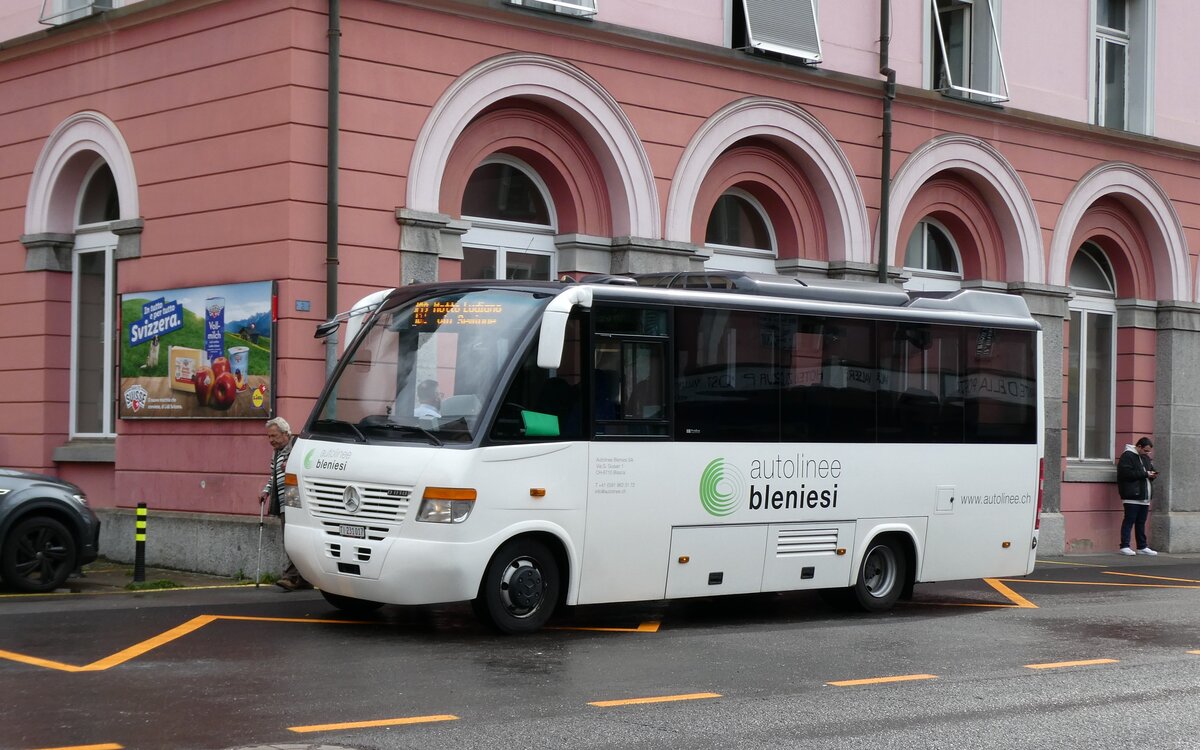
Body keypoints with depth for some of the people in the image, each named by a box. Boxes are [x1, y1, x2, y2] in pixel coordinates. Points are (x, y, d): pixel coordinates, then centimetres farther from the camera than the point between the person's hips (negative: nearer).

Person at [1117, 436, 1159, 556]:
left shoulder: (1146, 458, 20)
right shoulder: (1127, 456, -8)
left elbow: (1151, 470, 30)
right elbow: (1126, 473, -19)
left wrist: (1153, 475, 4)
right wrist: (1145, 474, -17)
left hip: (1144, 497, 8)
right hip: (1132, 497, -8)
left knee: (1141, 522, 11)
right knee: (1129, 521, -7)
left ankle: (1142, 547, 15)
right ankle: (1124, 546, -5)